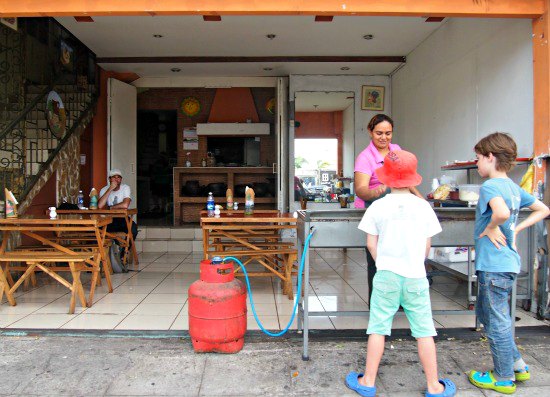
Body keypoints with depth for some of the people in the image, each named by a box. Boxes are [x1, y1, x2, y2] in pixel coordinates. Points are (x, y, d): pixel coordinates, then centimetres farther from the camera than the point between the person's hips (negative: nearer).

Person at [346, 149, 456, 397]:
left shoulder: (378, 206, -4)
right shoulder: (423, 206, 0)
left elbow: (371, 244, 0)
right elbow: (426, 246, 5)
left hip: (386, 275, -1)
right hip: (416, 276, 1)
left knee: (378, 329, 8)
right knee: (424, 331, 10)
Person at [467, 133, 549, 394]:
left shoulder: (490, 186, -17)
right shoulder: (514, 187, 10)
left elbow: (502, 212, -38)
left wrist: (491, 228, -18)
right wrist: (516, 229, 11)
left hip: (494, 265, -9)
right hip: (508, 262, 9)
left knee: (497, 321, 5)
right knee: (486, 313, 23)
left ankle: (504, 379, 21)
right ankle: (517, 365, 32)